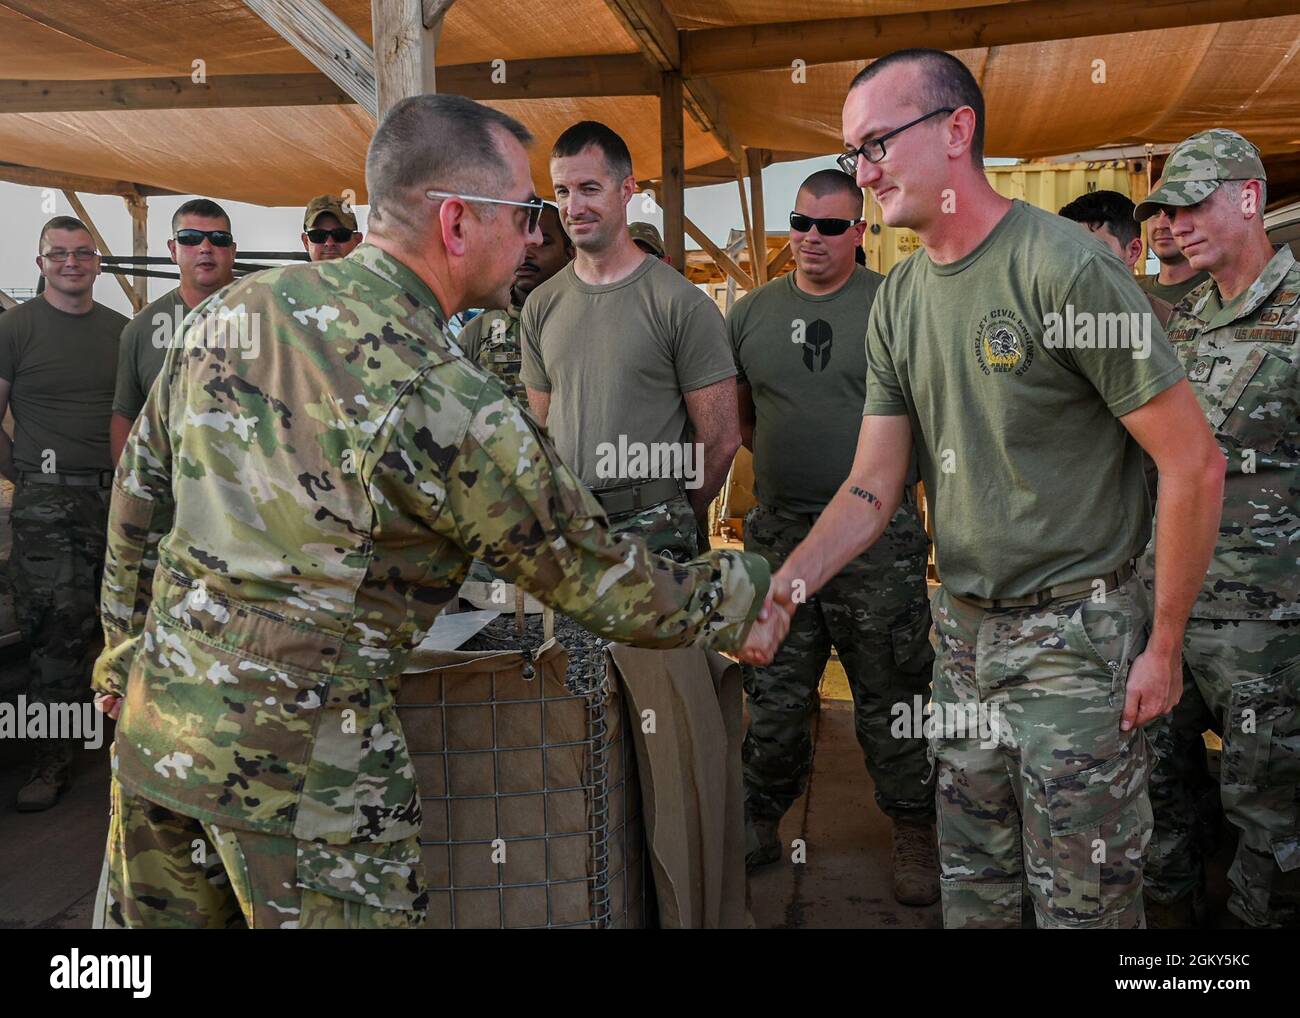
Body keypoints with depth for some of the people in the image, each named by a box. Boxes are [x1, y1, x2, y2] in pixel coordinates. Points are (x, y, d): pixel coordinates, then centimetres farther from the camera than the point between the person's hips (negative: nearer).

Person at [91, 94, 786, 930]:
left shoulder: (236, 307, 1)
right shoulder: (450, 406, -20)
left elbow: (140, 492, 12)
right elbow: (603, 584, -10)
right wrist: (747, 594, 7)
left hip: (154, 722, 7)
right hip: (304, 763, -7)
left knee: (153, 916, 22)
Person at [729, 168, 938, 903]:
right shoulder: (753, 312, 8)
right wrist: (783, 466, 7)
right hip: (780, 534, 3)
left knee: (891, 698, 7)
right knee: (775, 695, 13)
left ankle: (915, 835, 23)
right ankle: (760, 824, 29)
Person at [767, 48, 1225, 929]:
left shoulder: (1066, 268, -17)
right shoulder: (899, 300, 5)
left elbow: (1195, 465, -16)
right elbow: (872, 489, 4)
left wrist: (1164, 646, -13)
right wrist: (781, 587, -11)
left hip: (1074, 633, -6)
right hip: (964, 628, 6)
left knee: (1084, 905, 8)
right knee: (971, 892, 20)